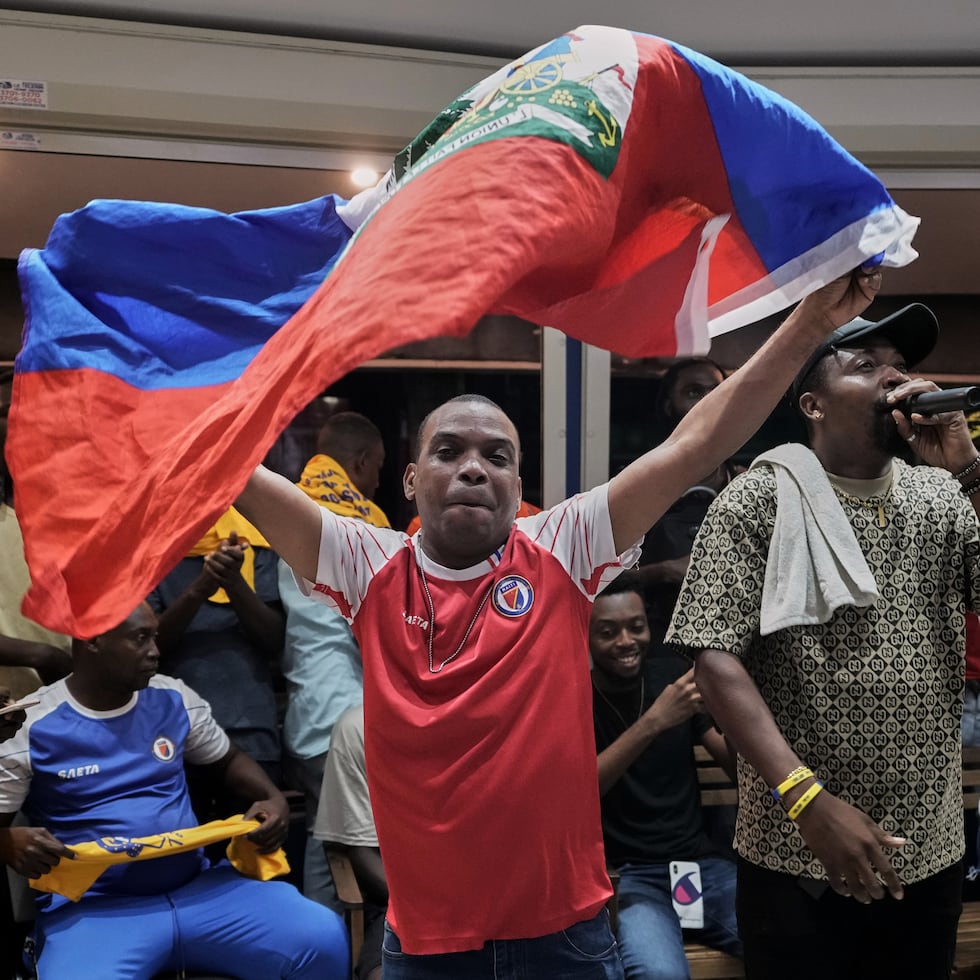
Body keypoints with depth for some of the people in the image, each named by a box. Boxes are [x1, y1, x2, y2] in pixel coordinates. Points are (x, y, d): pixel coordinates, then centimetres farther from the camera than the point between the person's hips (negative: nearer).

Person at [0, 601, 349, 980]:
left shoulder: (174, 699, 7)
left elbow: (228, 760, 20)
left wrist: (273, 798, 0)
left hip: (198, 887, 4)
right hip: (93, 909, -4)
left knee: (323, 938, -15)